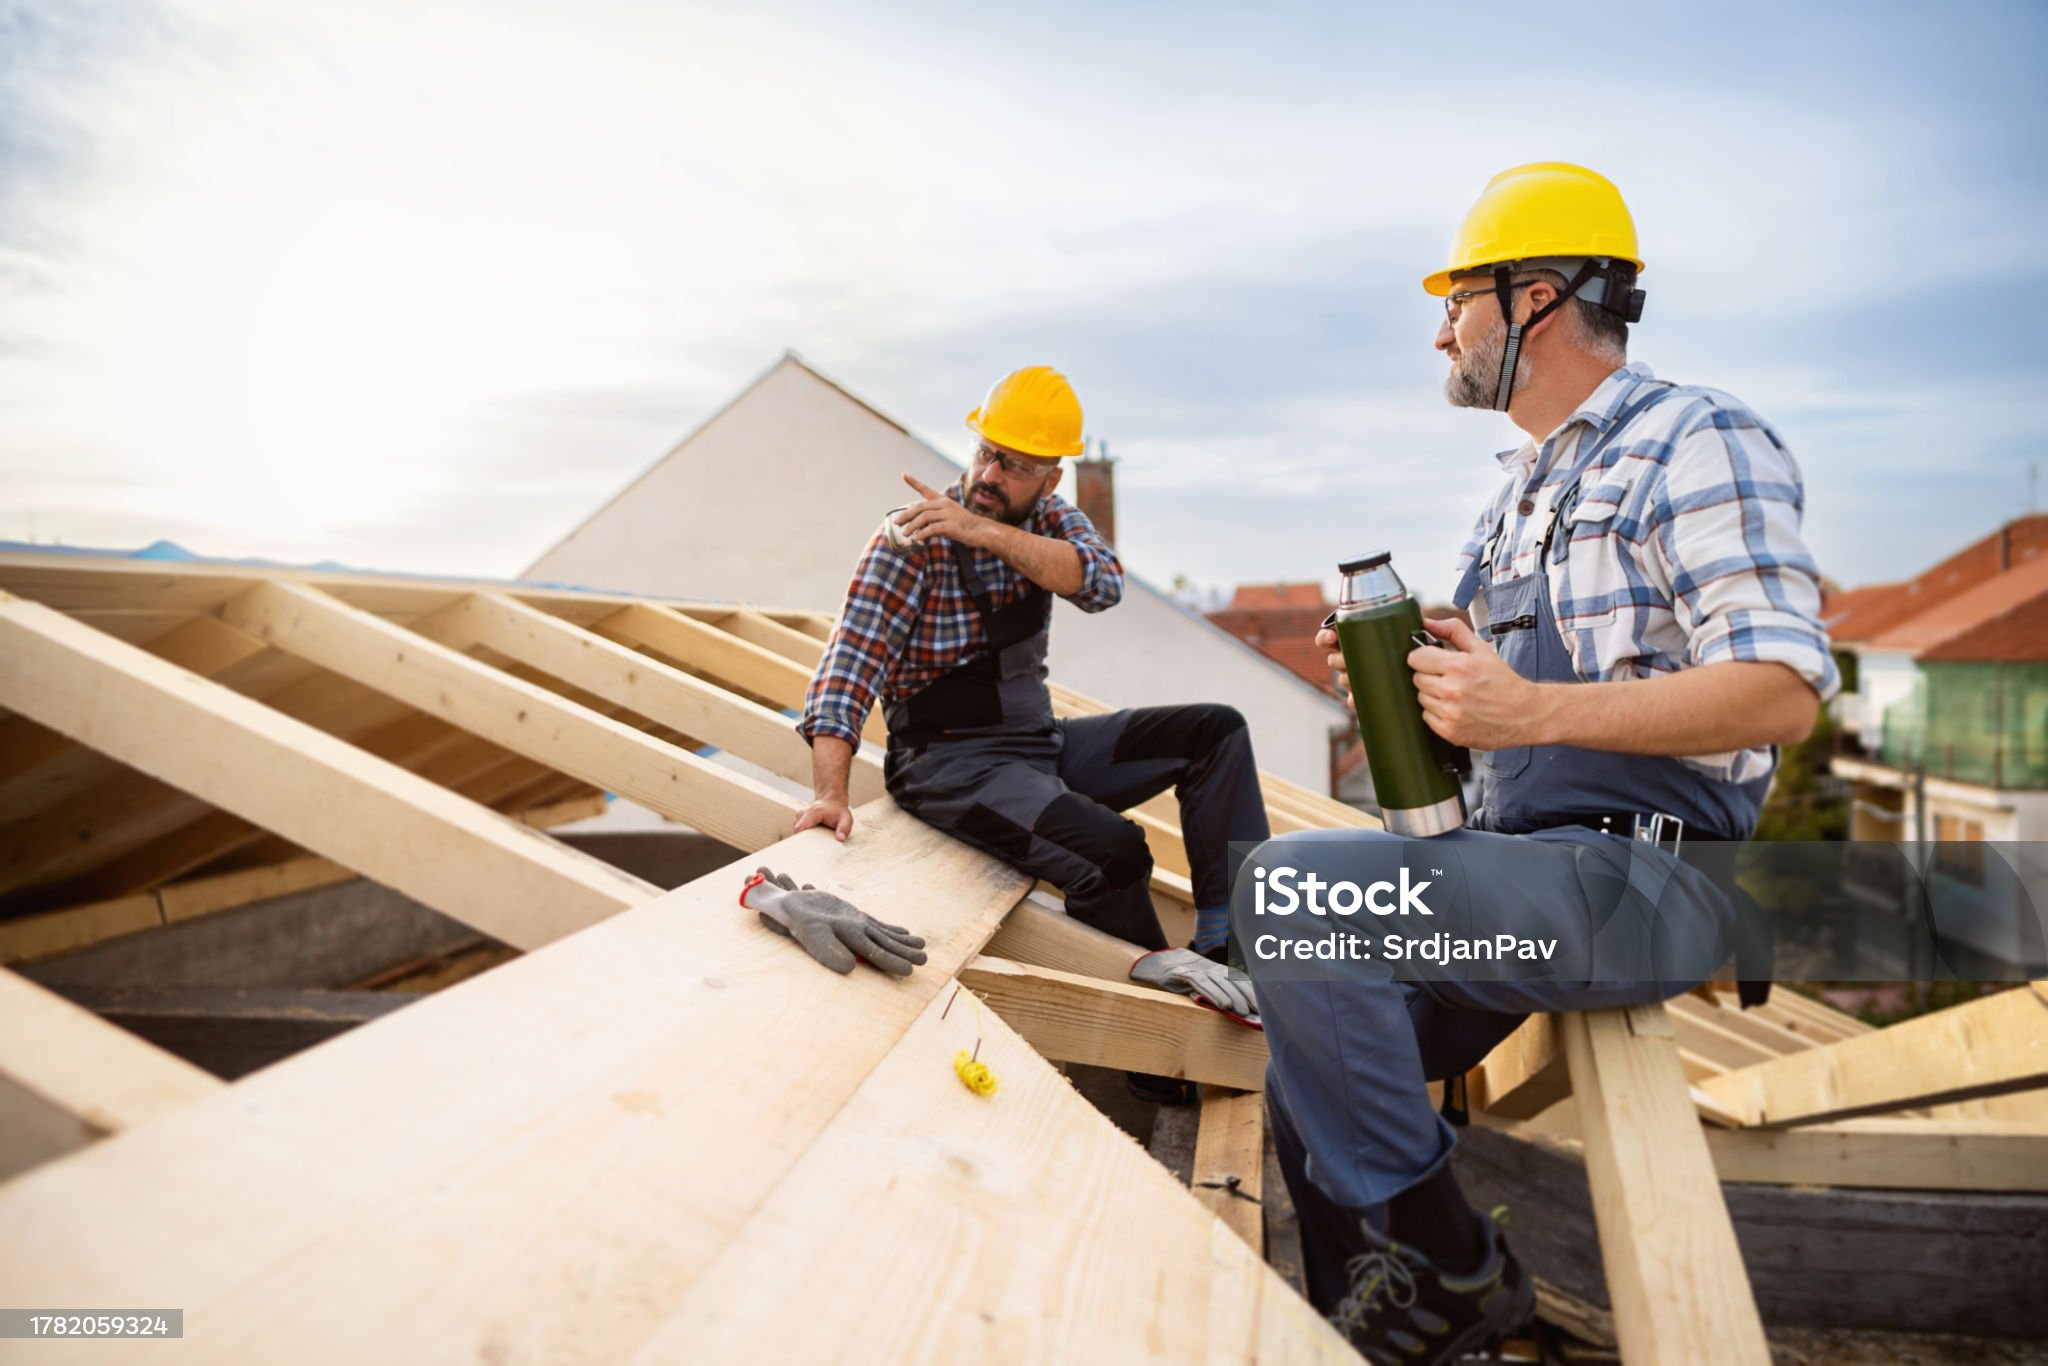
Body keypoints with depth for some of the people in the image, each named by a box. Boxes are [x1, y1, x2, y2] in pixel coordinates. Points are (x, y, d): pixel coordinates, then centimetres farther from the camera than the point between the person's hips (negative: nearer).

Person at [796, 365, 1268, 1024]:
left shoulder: (1049, 519, 3)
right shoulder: (914, 539, -14)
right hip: (948, 759, -7)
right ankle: (1155, 973, 2)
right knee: (1112, 848, -30)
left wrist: (986, 531, -31)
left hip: (1040, 739, 7)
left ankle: (1226, 939, -5)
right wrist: (829, 792, -34)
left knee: (1216, 730, -1)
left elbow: (1101, 583, -19)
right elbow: (851, 661, -22)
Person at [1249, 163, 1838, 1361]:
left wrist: (1532, 711, -26)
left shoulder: (1698, 443, -7)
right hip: (1518, 860, 9)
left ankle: (1444, 1263, -10)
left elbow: (1784, 690, -19)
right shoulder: (1528, 489, 20)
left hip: (1639, 880, -9)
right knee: (1312, 1083, 4)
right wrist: (1406, 671, 5)